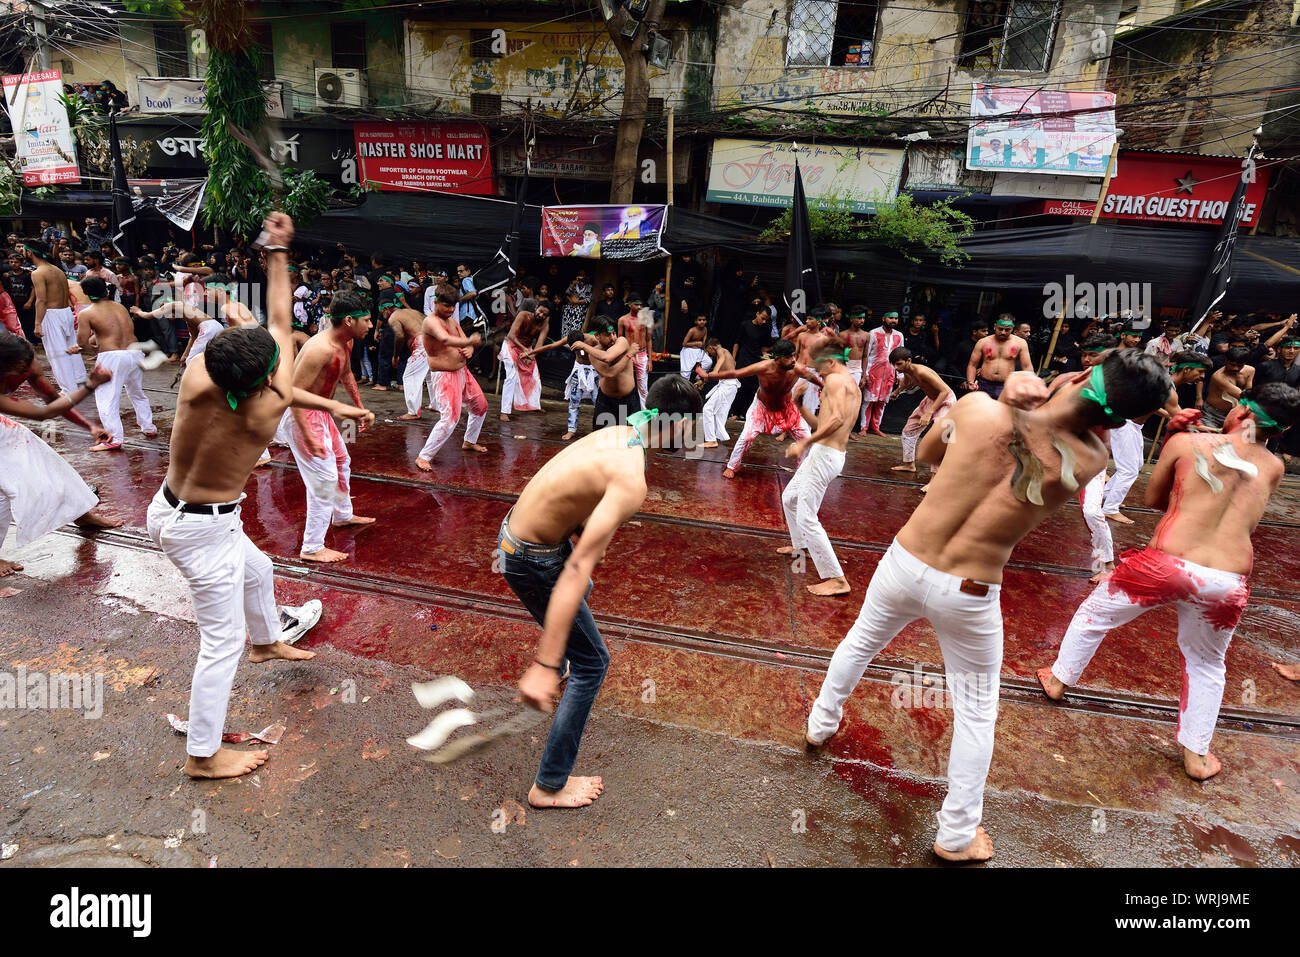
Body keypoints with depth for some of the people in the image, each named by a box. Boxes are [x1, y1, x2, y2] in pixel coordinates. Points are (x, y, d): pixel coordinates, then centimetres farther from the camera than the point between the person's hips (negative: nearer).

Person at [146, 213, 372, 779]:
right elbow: (281, 325, -18)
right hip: (203, 530, -8)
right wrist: (278, 253, -9)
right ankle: (203, 756, 20)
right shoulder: (269, 408, -29)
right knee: (221, 643, 6)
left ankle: (268, 641, 60)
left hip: (170, 507, 8)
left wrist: (332, 405, 5)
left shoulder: (197, 378, -17)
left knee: (257, 570, 31)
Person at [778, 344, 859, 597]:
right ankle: (799, 546, 46)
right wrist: (799, 405, 16)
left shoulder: (835, 379, -7)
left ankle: (837, 579, -9)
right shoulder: (854, 388, 22)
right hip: (835, 454, 10)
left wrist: (804, 443, -24)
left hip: (823, 453, -10)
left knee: (806, 517, -10)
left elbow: (837, 419, -24)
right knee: (789, 498, 27)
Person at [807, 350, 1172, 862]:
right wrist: (1040, 401, -2)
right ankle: (957, 837, 34)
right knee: (975, 714, 19)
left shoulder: (978, 408, -16)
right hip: (967, 598, -1)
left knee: (859, 642, 30)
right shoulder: (1089, 461, -15)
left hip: (904, 564, 2)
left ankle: (821, 724, 54)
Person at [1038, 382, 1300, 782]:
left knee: (1094, 614, 23)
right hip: (1227, 582, 3)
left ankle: (1058, 679, 41)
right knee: (1206, 663, 26)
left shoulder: (1186, 442, 0)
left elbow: (1153, 499, 12)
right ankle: (1196, 755, 36)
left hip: (1164, 564, -3)